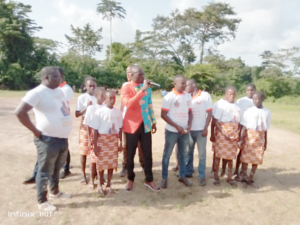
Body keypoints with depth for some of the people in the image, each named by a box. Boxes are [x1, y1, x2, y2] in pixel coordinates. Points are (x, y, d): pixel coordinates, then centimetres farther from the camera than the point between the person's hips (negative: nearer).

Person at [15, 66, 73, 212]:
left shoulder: (59, 91, 9)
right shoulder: (37, 93, -15)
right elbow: (20, 112, -23)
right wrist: (36, 131, -19)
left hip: (63, 138, 8)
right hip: (48, 139, -8)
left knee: (56, 168, 22)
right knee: (45, 171, 6)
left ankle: (55, 192, 41)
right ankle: (42, 202, 22)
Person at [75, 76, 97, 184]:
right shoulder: (81, 97, -4)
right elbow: (77, 114, -6)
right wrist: (86, 107, -18)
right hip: (86, 125, -2)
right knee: (84, 150, 4)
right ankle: (83, 174, 18)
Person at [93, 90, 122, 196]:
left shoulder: (118, 112, 1)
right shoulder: (100, 112, -8)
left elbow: (120, 128, 7)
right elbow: (96, 129, -7)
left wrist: (120, 142, 8)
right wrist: (95, 145, -8)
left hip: (114, 140, 3)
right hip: (102, 139, -3)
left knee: (112, 162, 8)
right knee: (101, 162, 4)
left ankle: (108, 185, 25)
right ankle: (99, 184, 25)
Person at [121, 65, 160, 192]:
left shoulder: (147, 87, 9)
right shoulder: (126, 88, -7)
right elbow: (129, 104, -25)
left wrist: (153, 121, 13)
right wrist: (142, 90, -28)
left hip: (145, 125, 4)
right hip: (132, 125, -4)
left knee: (148, 154, 8)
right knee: (130, 154, 10)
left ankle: (149, 180, 23)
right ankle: (130, 179, 28)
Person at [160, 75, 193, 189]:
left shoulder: (188, 96, 4)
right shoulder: (169, 97, -11)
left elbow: (190, 112, 11)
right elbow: (163, 115, -12)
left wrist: (189, 125, -6)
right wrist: (177, 126, -16)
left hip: (184, 131, 5)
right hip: (172, 131, -5)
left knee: (183, 154, 15)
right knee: (167, 154, 6)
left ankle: (182, 176, 30)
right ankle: (164, 178, 18)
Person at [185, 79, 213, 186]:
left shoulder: (205, 95, -3)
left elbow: (209, 113, -3)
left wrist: (205, 128, -10)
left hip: (201, 130, -3)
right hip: (189, 129, 3)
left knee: (202, 154, 5)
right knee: (188, 152, 12)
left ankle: (201, 176, 17)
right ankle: (188, 172, 28)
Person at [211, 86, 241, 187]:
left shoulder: (237, 107, 11)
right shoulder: (221, 104, -7)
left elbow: (238, 122, 14)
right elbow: (215, 120, -12)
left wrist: (238, 135, 4)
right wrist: (224, 132, -18)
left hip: (233, 135, 5)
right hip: (221, 133, -5)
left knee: (230, 156, 10)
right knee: (218, 155, 3)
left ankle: (229, 177, 24)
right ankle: (216, 177, 17)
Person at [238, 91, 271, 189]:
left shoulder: (267, 112, 2)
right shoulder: (248, 111, -6)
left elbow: (266, 129, 9)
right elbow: (244, 127, -6)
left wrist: (265, 142, 13)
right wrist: (241, 139, -11)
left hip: (260, 138, 3)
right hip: (249, 136, -2)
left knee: (257, 159, 8)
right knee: (245, 158, 3)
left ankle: (250, 179, 25)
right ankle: (244, 178, 20)